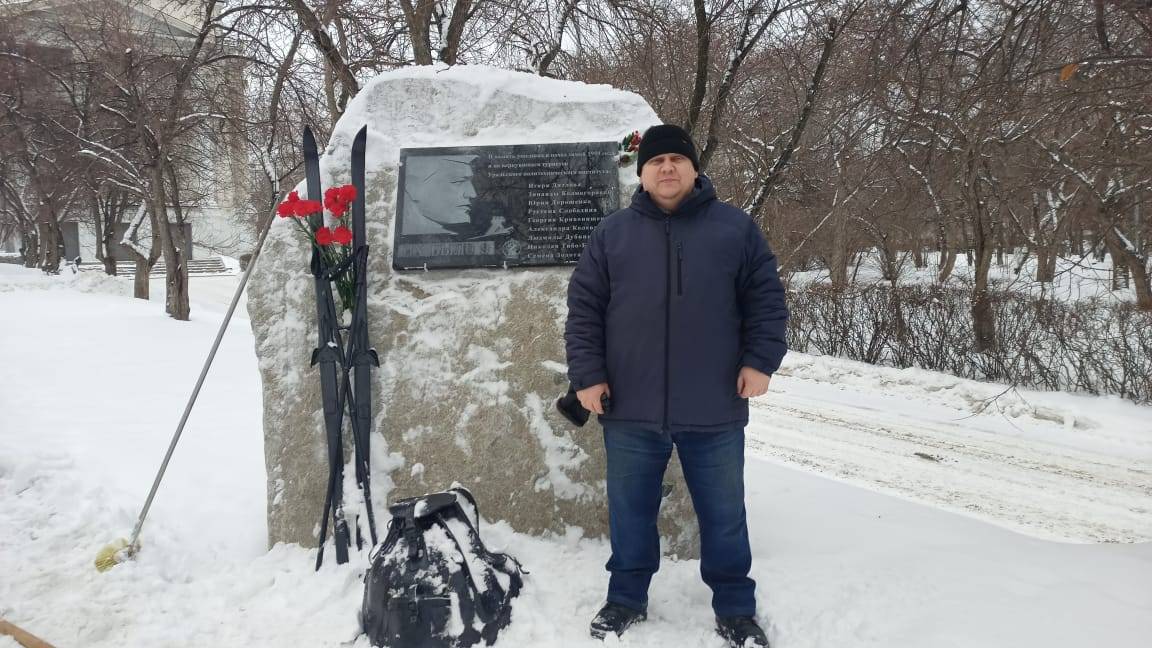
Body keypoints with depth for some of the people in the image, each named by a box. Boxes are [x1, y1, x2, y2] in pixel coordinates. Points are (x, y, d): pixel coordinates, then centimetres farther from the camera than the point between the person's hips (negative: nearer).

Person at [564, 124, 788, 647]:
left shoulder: (735, 228, 4)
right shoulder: (611, 233, 4)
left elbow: (766, 298, 4)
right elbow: (583, 308, 4)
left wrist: (760, 360, -6)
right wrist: (587, 374, -3)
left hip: (714, 409, 0)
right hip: (630, 409, 1)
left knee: (724, 514, 11)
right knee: (630, 510, 14)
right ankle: (627, 598, 32)